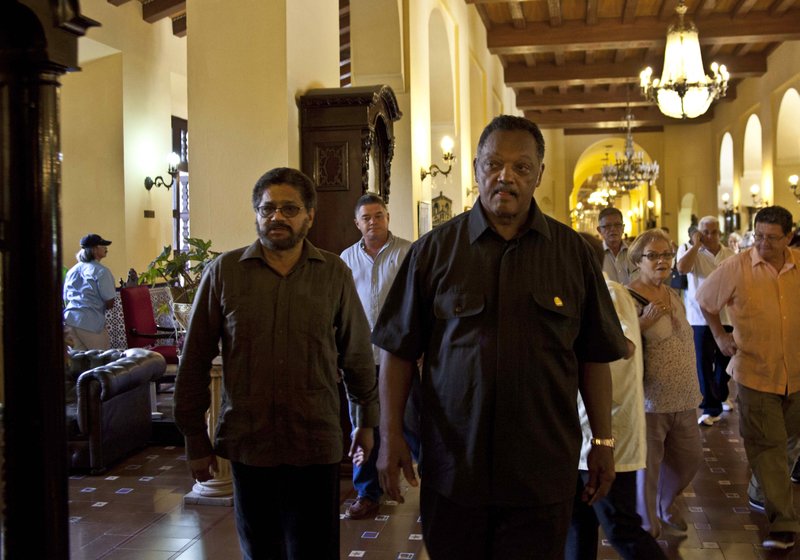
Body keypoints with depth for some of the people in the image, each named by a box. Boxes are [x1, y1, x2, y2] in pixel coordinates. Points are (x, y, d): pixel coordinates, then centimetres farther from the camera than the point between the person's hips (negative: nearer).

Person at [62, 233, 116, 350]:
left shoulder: (71, 271, 15)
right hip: (90, 323, -7)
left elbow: (65, 299, 20)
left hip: (69, 320, 7)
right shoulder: (101, 271, -5)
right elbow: (109, 303, -7)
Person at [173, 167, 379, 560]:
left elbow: (357, 355, 10)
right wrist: (194, 436, 4)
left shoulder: (335, 274, 2)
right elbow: (195, 360, 4)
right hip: (248, 443, 1)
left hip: (315, 444, 0)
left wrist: (366, 421, 16)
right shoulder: (223, 272, 0)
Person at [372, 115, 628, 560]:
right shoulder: (434, 250, 1)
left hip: (543, 473, 0)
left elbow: (594, 357, 6)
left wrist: (603, 442, 5)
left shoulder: (573, 252, 4)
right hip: (452, 469, 0)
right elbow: (399, 351, 3)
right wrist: (391, 437, -2)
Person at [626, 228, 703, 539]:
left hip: (683, 397, 8)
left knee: (689, 457, 18)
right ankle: (647, 526, 24)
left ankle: (665, 504, 43)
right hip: (650, 399, -7)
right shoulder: (629, 298, -15)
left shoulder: (672, 294, 9)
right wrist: (644, 321, -30)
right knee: (648, 464, 4)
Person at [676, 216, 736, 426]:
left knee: (725, 360, 16)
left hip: (727, 316, 4)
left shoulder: (729, 254, 6)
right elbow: (682, 268, -28)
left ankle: (721, 396, 38)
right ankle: (711, 407, 8)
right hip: (701, 317, -4)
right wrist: (696, 244, -19)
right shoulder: (689, 250, -6)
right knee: (705, 363, 0)